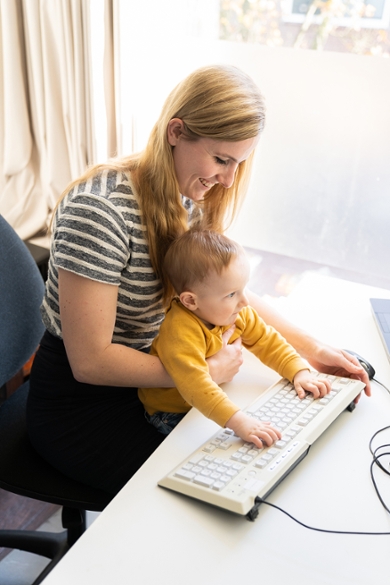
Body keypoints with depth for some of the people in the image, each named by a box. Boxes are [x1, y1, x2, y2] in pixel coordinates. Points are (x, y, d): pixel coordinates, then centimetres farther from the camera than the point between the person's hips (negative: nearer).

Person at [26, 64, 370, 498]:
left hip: (141, 378, 7)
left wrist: (311, 349, -3)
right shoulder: (99, 209, -30)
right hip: (79, 405, -7)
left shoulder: (189, 200, -4)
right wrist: (209, 371, -20)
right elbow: (90, 361, -27)